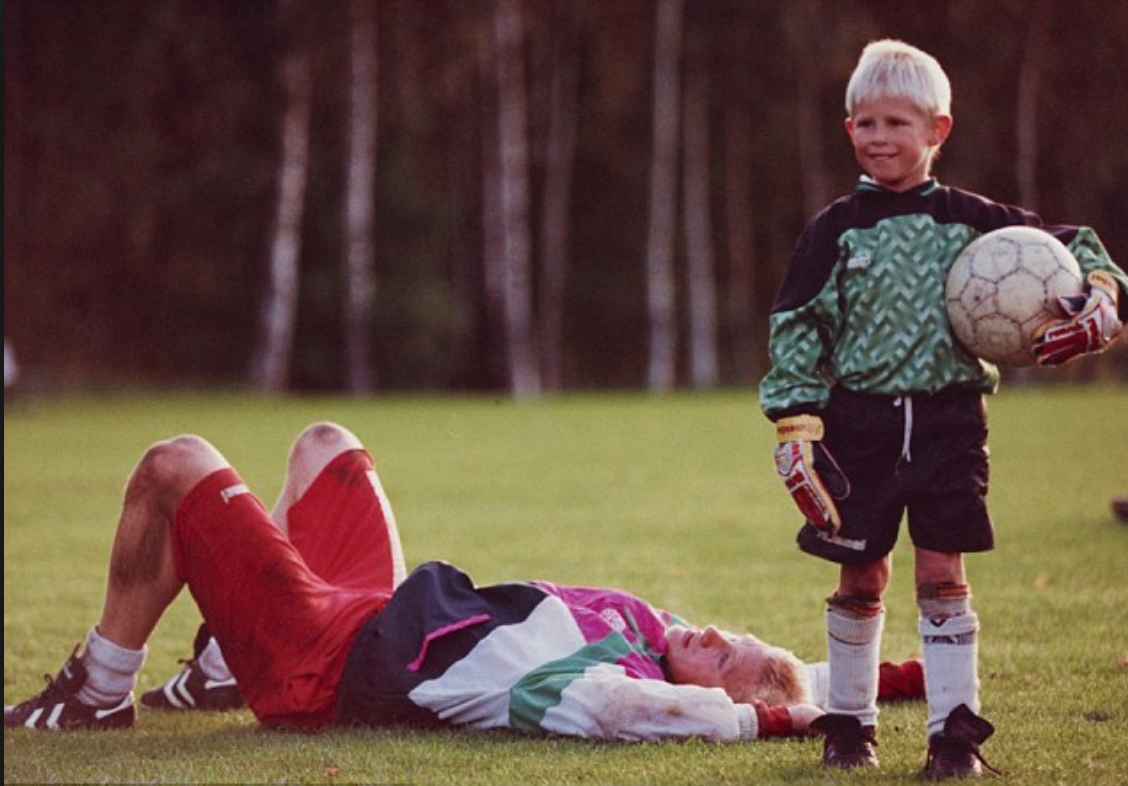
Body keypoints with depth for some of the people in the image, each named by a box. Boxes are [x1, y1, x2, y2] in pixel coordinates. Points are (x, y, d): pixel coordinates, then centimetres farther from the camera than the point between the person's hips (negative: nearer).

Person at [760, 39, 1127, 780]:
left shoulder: (970, 220, 2)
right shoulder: (835, 231, 1)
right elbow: (796, 329, 0)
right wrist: (797, 427, -7)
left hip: (948, 419, 0)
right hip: (860, 420, 0)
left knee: (943, 573, -3)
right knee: (861, 577, 7)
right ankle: (850, 719, 20)